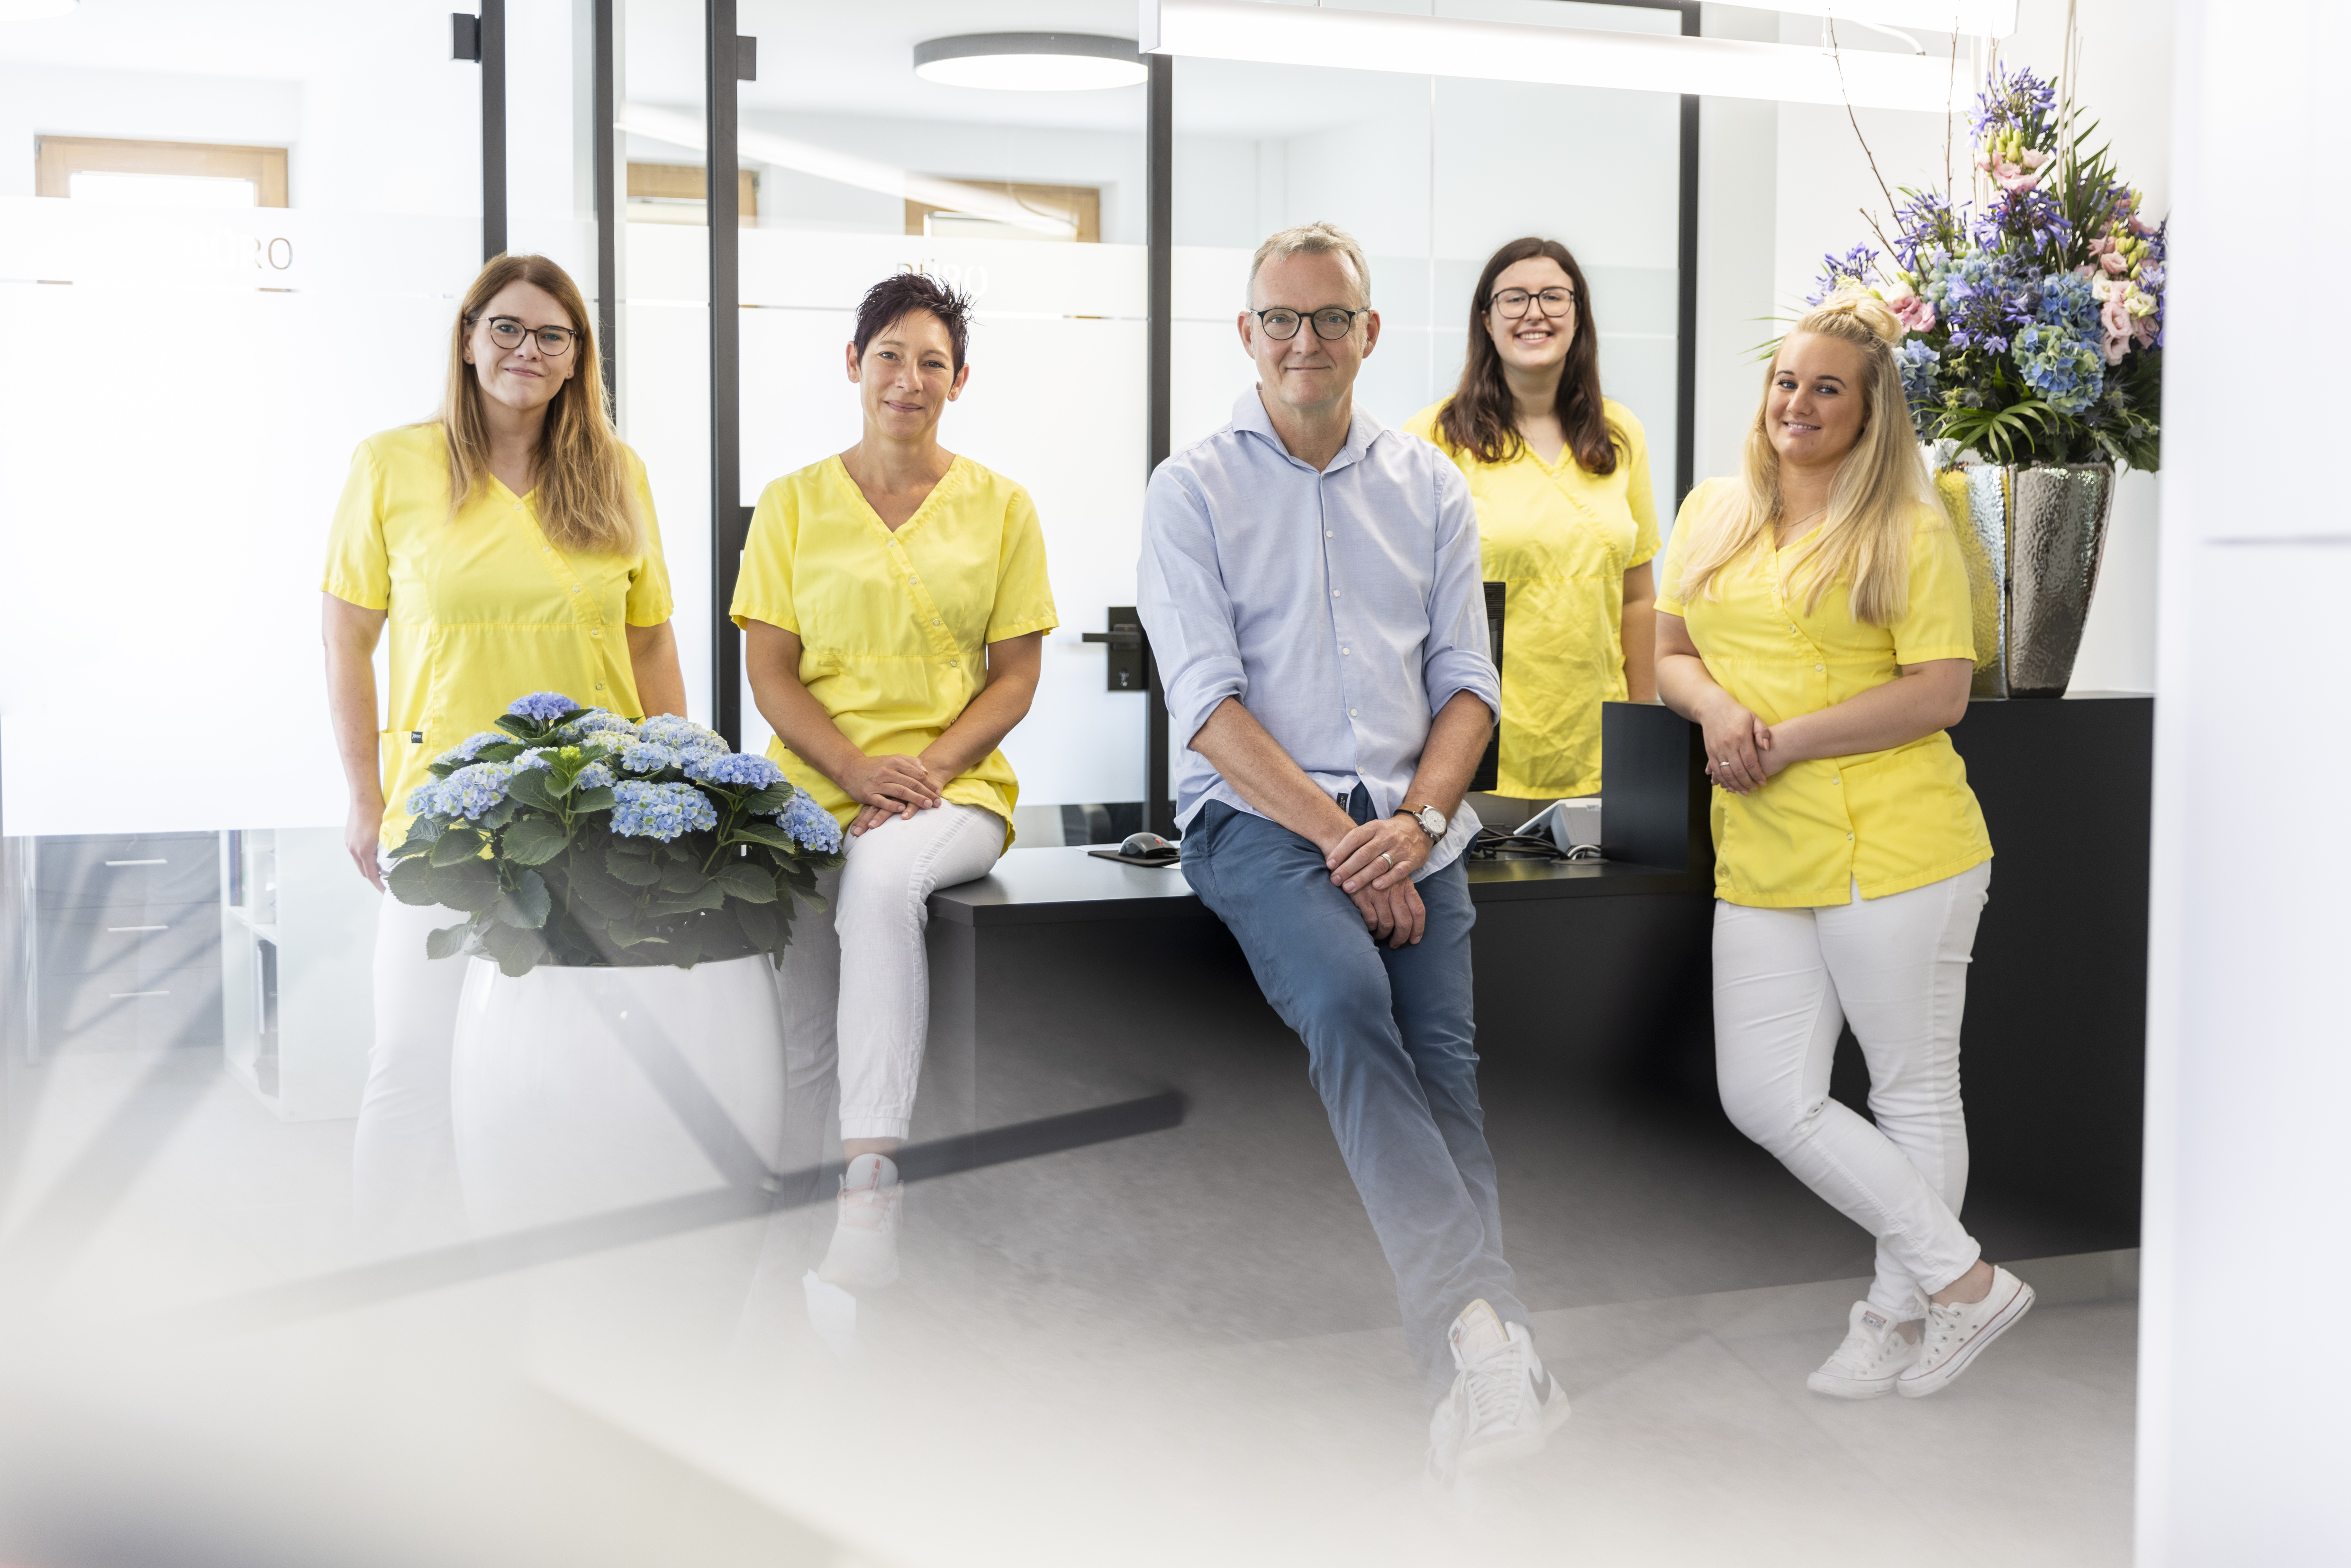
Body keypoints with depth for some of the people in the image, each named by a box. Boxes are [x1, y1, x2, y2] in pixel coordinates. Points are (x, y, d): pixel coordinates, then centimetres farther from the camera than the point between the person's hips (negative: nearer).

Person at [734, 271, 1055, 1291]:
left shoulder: (1000, 506, 11)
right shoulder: (794, 504, 11)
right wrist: (855, 768, -12)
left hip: (955, 788, -1)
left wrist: (929, 763, -10)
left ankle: (871, 1172, -38)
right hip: (815, 786, 2)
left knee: (885, 876, -36)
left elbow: (1016, 676, 8)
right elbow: (769, 674, 6)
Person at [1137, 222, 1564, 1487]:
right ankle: (1484, 1332, -39)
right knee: (1346, 999, -31)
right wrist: (1338, 837, -12)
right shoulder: (1192, 488, 7)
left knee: (1444, 1061, -16)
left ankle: (1468, 1383, -20)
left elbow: (1466, 682, 13)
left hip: (1410, 821, 4)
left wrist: (1413, 822, -6)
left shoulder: (1428, 485, 18)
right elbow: (1207, 702, -3)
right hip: (1258, 815, -3)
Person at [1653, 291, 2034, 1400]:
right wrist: (1715, 708, -6)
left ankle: (1897, 1313, 22)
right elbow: (1671, 656, 17)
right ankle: (1964, 1279, 16)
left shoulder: (1909, 529, -4)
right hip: (1761, 862, 6)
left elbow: (1941, 693, -11)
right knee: (1764, 1099, 3)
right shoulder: (1710, 515, 13)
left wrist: (1785, 742, -16)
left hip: (1894, 847, -6)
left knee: (1913, 1094, 6)